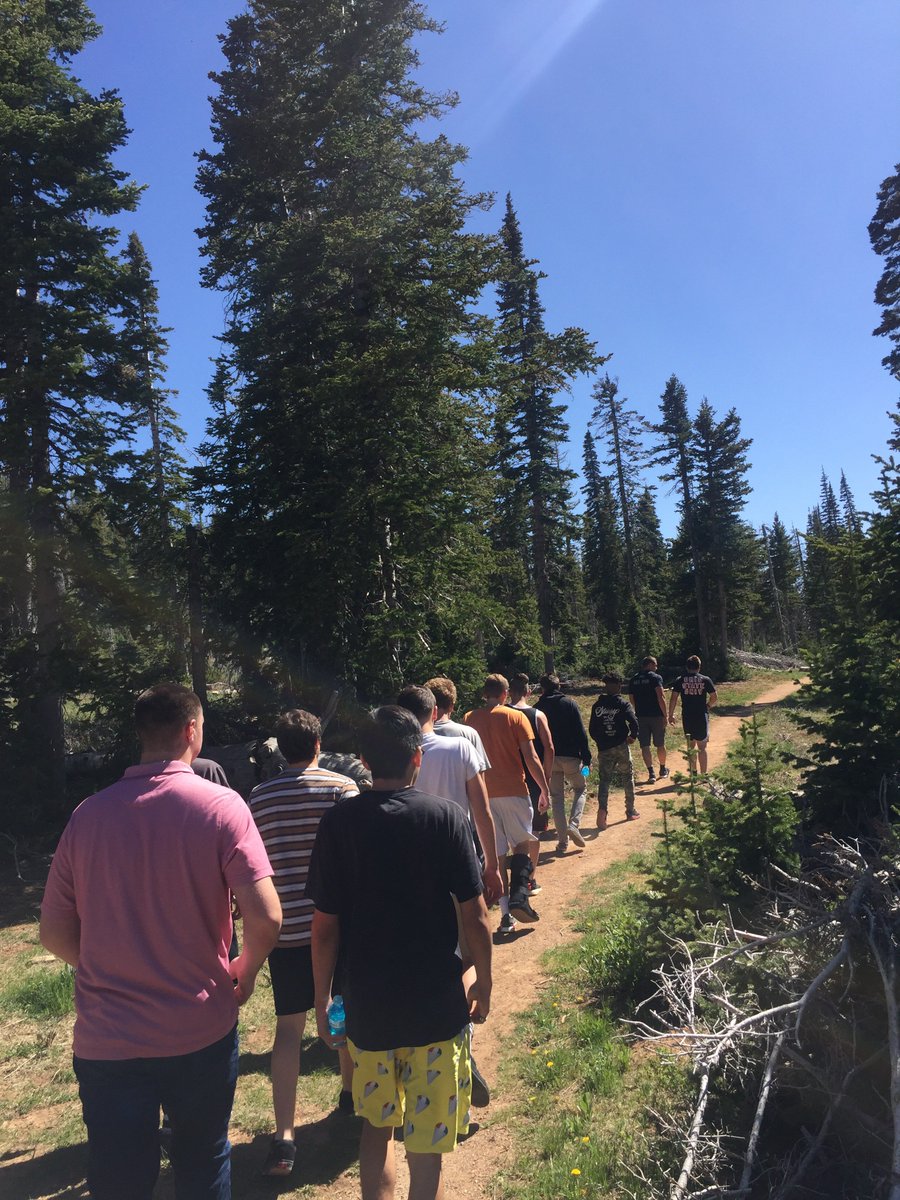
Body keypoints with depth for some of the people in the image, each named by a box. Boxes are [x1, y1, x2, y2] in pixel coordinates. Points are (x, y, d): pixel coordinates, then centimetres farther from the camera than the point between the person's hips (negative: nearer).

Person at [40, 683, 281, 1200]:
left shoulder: (89, 814, -6)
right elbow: (266, 918, -20)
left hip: (107, 1039, 2)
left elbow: (55, 932, 1)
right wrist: (244, 973, 1)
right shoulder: (221, 805, -14)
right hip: (201, 1032, -1)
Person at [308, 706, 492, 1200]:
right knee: (426, 1148, 14)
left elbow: (325, 925, -7)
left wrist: (323, 998, 6)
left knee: (377, 1123, 25)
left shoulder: (338, 822, -10)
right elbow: (474, 915, -10)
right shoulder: (444, 816, -13)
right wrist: (484, 982, 5)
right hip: (437, 1004, -1)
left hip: (366, 1005, 2)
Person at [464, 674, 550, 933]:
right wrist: (544, 790, 2)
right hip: (513, 791, -2)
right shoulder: (515, 717, -4)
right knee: (521, 844, 16)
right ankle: (519, 896, -3)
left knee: (497, 855, 9)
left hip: (483, 794, 2)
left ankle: (506, 915, 11)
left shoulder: (469, 719, 3)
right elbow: (531, 759, -7)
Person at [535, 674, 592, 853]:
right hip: (570, 756, -1)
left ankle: (562, 841, 9)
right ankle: (574, 823, -3)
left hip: (549, 758, 2)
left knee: (557, 797, 11)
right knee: (581, 788, 19)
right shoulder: (570, 703, -2)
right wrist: (586, 758, -1)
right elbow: (581, 733, -6)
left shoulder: (538, 708, 2)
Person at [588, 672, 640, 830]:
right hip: (621, 746, -2)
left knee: (604, 780, 4)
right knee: (628, 777, 17)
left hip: (604, 748, 2)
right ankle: (630, 811, 25)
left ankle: (602, 809, -18)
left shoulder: (597, 705, 4)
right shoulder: (622, 703, -6)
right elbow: (633, 722, -19)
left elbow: (592, 729, 4)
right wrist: (633, 736, -2)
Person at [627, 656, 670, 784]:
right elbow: (661, 698, -14)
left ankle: (651, 773, -2)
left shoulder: (633, 680, 9)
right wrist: (665, 715, -10)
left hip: (640, 716, 3)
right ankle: (663, 770, 28)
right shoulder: (655, 677, -7)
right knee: (660, 744, 14)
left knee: (645, 746, 4)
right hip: (656, 715, -3)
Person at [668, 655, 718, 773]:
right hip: (702, 716, -1)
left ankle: (692, 772, 16)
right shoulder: (705, 680, 0)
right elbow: (714, 697, 4)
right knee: (702, 747, 6)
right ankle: (703, 774, 6)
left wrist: (671, 715, 5)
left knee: (691, 746, 14)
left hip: (687, 717, 1)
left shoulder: (680, 680, 1)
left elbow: (673, 698, -2)